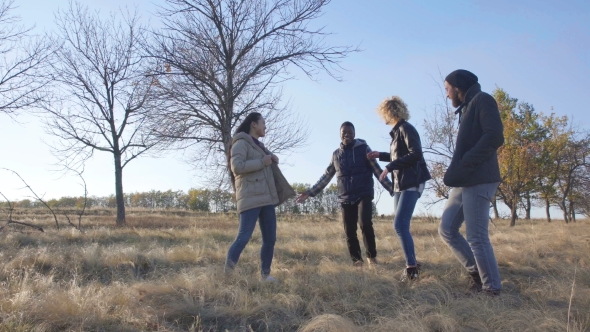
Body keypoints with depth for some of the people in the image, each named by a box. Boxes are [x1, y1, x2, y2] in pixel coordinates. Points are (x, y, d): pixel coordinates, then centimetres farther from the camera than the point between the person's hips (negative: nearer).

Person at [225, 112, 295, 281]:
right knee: (244, 237, -14)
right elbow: (237, 166, -17)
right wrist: (262, 162, -13)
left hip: (266, 198, 8)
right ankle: (227, 272, -7)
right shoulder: (241, 143, -3)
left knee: (270, 238, 7)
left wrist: (272, 160, 12)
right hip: (250, 198, -8)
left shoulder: (259, 145, 23)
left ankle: (265, 273, 16)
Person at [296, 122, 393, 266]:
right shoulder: (336, 154, 11)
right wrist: (309, 193, 9)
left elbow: (377, 171, -1)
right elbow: (326, 177, 14)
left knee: (365, 224, -21)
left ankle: (371, 256, -3)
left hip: (364, 195, -3)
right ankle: (357, 260, 15)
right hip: (346, 198, 3)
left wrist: (392, 189, -9)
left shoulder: (364, 149, 1)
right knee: (349, 231, 2)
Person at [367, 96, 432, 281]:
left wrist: (390, 167, -21)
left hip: (411, 183, -10)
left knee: (400, 225, -16)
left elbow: (415, 154, -22)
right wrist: (380, 155, 30)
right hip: (400, 184, 10)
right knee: (401, 226, 9)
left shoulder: (406, 128, -11)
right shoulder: (397, 131, 16)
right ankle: (412, 264, 18)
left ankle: (412, 268, -10)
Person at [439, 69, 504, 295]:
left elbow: (494, 137, -18)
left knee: (476, 237, -6)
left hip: (478, 181, -10)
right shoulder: (466, 109, 24)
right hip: (464, 182, 10)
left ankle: (492, 289, 6)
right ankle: (476, 272, 17)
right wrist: (456, 171, 5)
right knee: (446, 229, 8)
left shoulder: (482, 100, -4)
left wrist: (463, 165, -19)